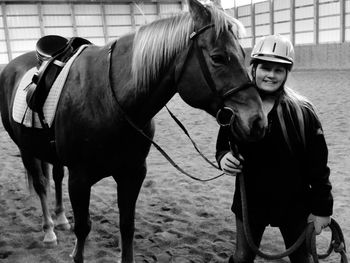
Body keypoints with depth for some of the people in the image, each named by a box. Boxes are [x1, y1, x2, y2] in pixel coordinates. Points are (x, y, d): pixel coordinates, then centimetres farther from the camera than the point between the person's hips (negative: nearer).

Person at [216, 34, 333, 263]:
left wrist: (322, 207, -8)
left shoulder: (303, 111, -14)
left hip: (294, 203, -1)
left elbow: (318, 164, -9)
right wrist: (223, 157, -18)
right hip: (250, 202, 2)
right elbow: (223, 144, 5)